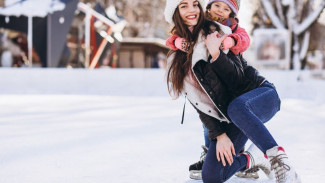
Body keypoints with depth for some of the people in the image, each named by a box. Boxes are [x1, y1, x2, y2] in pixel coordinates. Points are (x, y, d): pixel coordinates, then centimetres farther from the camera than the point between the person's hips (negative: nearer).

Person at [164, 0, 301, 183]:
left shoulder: (216, 33, -2)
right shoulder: (177, 60, 8)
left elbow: (237, 78, -11)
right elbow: (200, 103, 4)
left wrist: (216, 54, -26)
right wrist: (218, 135, -6)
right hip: (231, 119, 4)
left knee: (236, 108, -41)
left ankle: (279, 159, -34)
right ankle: (252, 158, 10)